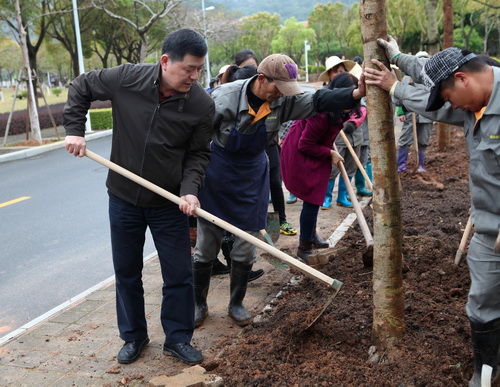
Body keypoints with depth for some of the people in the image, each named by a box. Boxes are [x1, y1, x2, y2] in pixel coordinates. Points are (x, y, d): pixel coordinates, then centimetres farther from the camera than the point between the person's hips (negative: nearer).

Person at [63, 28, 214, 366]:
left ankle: (178, 338, 26)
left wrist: (190, 189, -21)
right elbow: (80, 88, 3)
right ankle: (134, 337, 33)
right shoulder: (126, 79, -15)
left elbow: (198, 154, -5)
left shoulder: (203, 105, -15)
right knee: (126, 272, 14)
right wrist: (75, 130, -6)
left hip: (169, 203, -1)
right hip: (124, 198, 1)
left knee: (179, 275, 6)